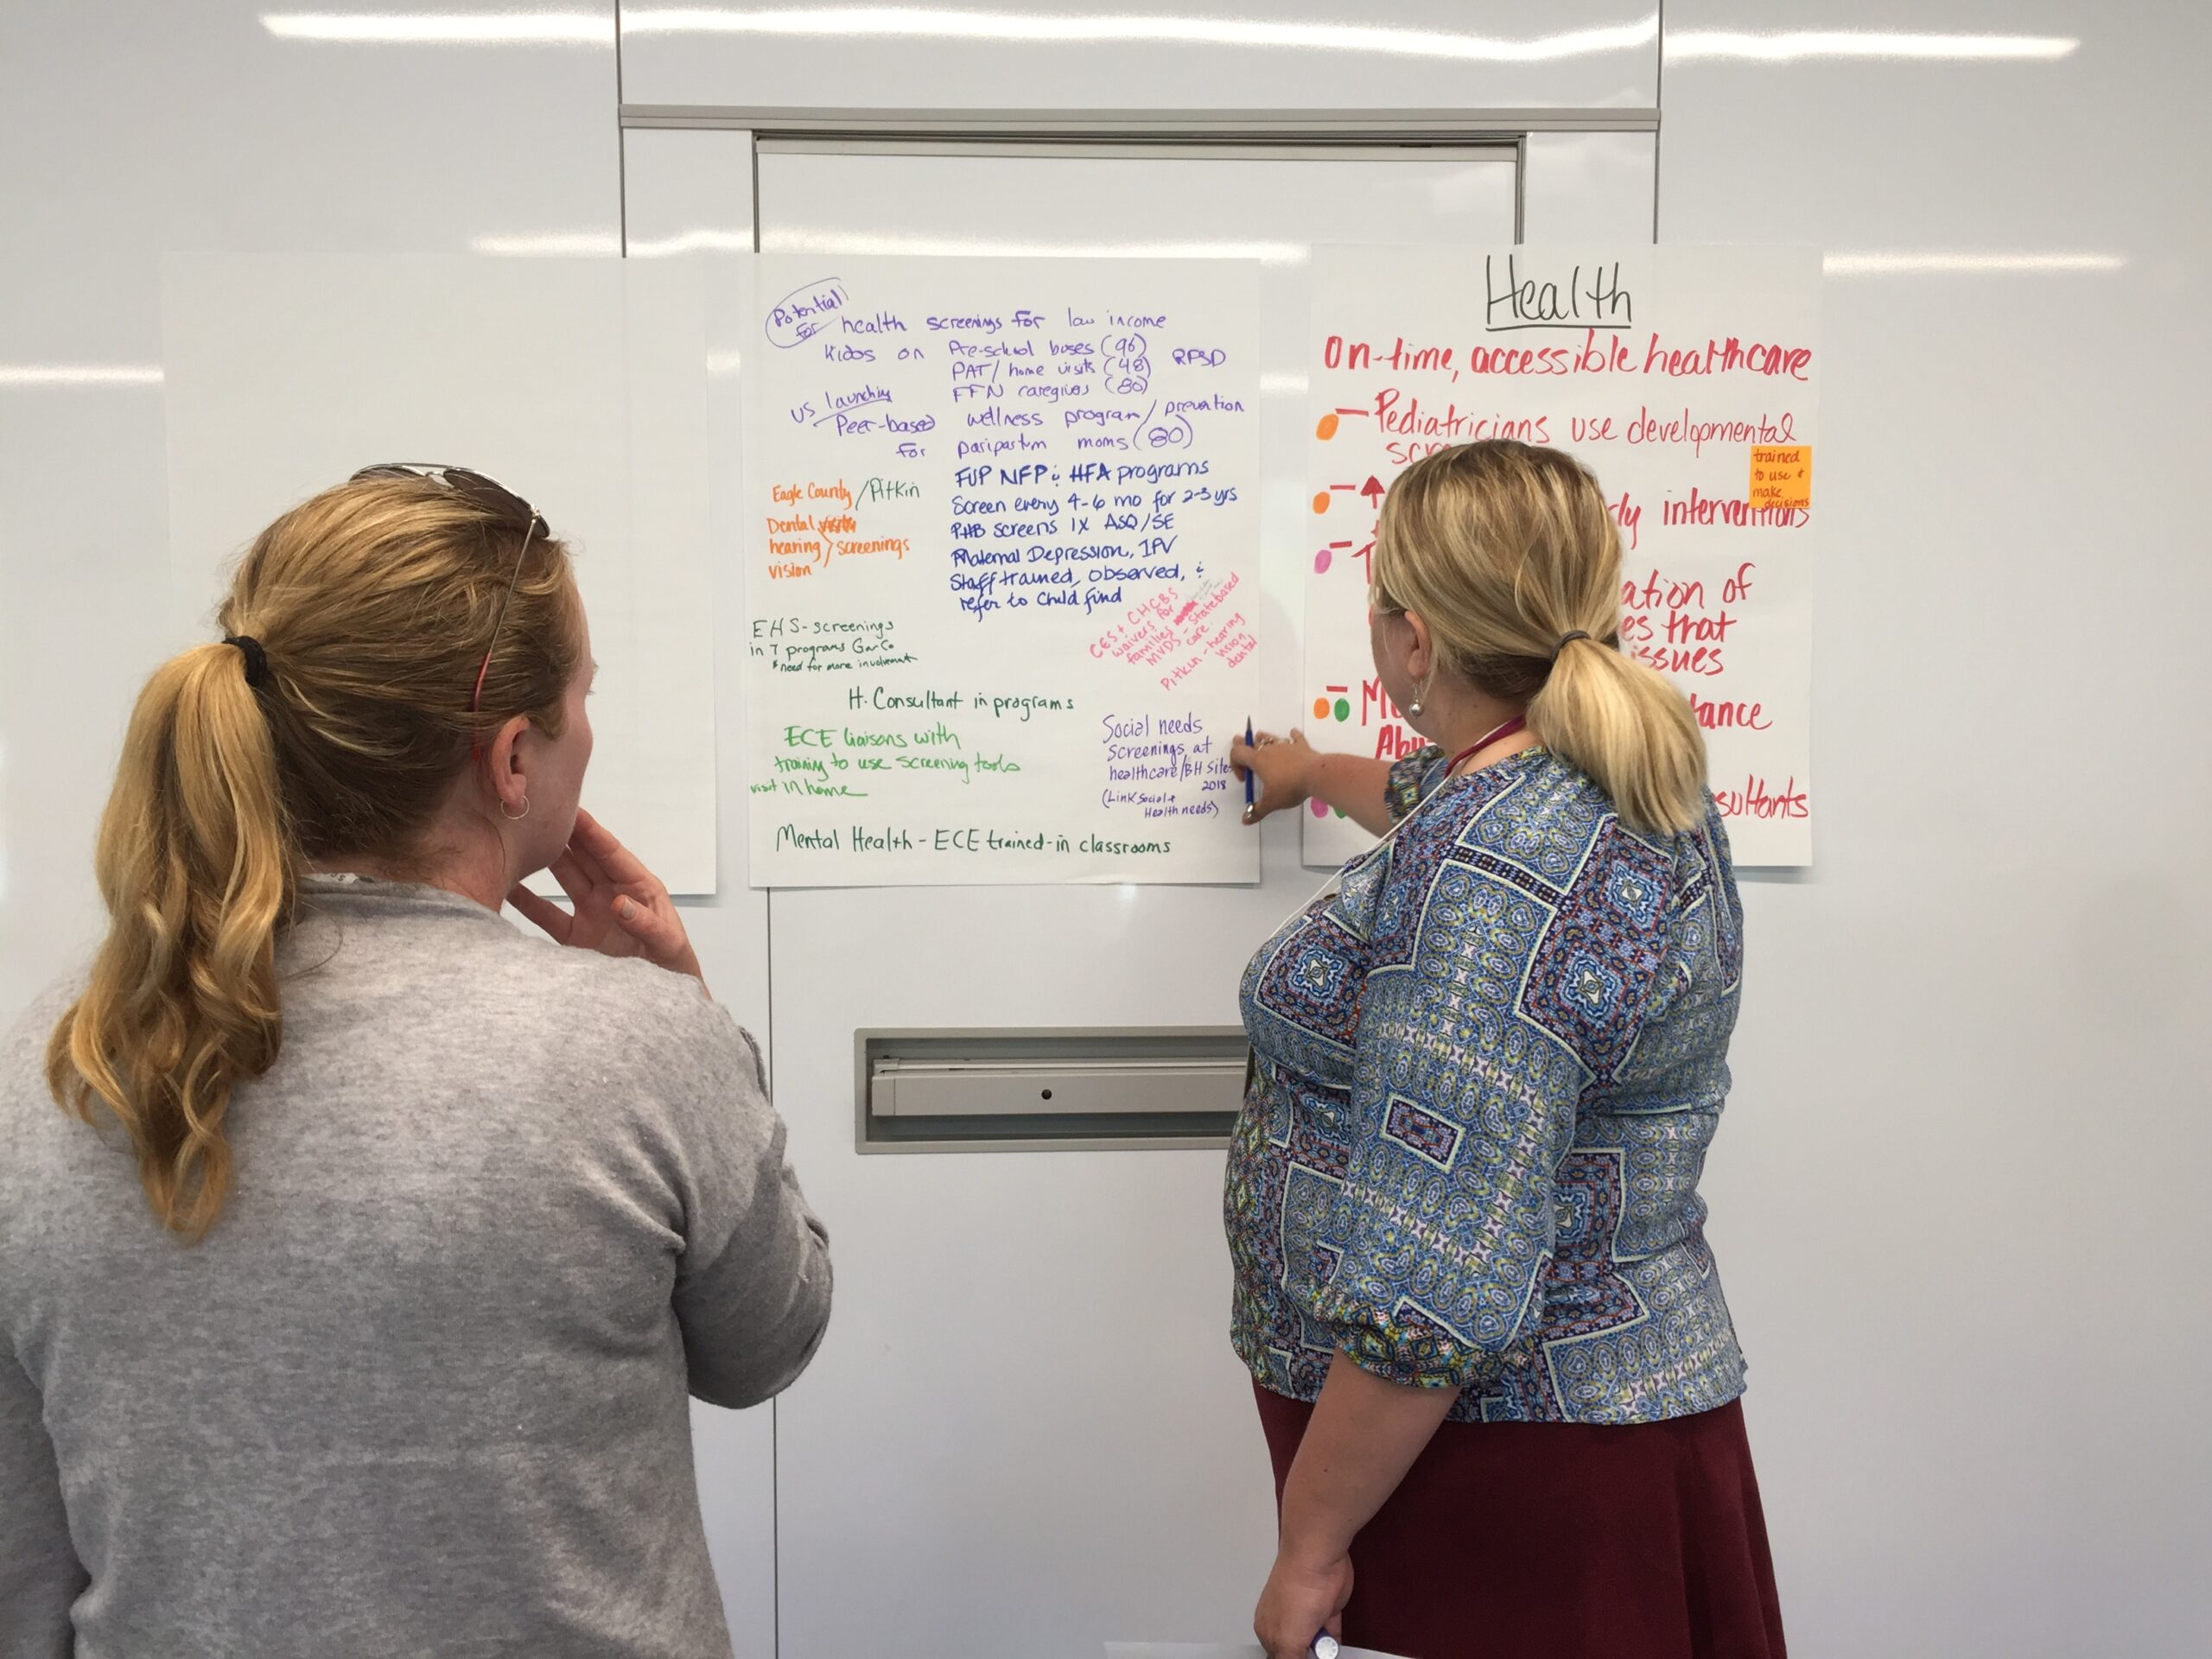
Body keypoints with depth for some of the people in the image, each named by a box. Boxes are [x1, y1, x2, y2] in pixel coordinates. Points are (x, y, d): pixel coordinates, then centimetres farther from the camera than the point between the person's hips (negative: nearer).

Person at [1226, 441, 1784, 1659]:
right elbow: (1440, 804, 27)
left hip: (1504, 1465, -9)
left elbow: (1435, 1290, -30)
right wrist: (1316, 772, 43)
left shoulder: (1488, 885, -29)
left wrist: (1310, 1540, -18)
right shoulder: (1622, 780, 3)